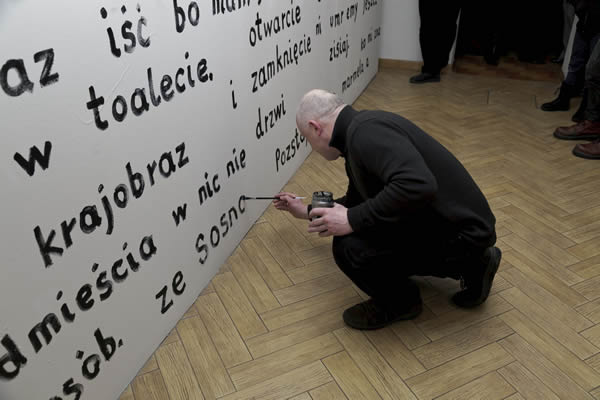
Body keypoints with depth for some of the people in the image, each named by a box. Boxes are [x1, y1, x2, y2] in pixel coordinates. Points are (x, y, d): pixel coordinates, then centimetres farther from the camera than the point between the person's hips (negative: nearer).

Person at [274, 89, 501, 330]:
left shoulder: (366, 130, -20)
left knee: (350, 246, -22)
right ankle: (470, 263, 19)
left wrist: (352, 219, -25)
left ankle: (400, 302, 7)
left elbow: (417, 185, -36)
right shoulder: (356, 133, 12)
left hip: (461, 231, -10)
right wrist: (306, 212, 37)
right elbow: (357, 201, 28)